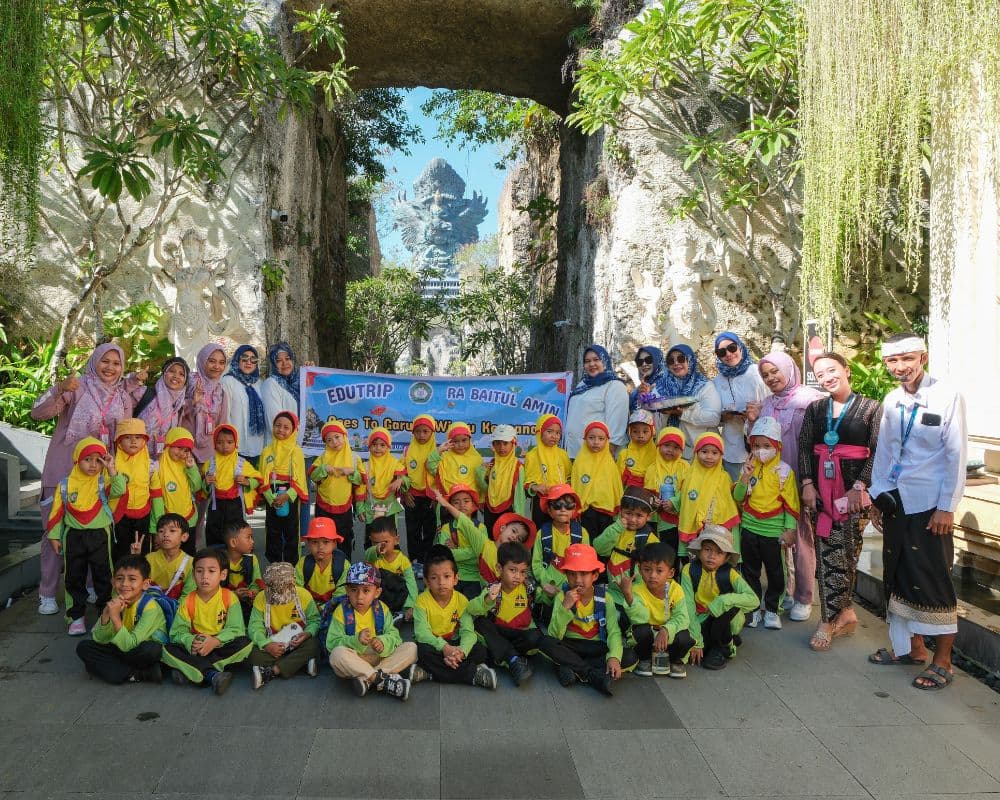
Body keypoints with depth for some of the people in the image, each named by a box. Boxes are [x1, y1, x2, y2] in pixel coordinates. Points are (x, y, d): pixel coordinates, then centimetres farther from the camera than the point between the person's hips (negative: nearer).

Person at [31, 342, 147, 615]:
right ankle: (47, 594, 10)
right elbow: (38, 412, -15)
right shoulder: (78, 387, -9)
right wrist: (60, 389, -34)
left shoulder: (124, 394, 5)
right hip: (64, 470, -4)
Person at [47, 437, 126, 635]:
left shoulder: (104, 481, -4)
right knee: (74, 578, 9)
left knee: (103, 576, 5)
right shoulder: (65, 484, 0)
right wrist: (54, 536, 4)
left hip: (100, 535, -2)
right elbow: (57, 511, 5)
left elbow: (119, 490, -24)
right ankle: (76, 617, 20)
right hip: (73, 536, 2)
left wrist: (112, 470, -30)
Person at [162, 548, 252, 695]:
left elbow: (236, 630, -13)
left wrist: (215, 641, -30)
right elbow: (178, 632, -6)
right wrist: (191, 642, -28)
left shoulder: (230, 598, -7)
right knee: (168, 650, -24)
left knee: (246, 644, -29)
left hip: (221, 647, -1)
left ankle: (191, 672, -26)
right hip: (195, 650, 1)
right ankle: (212, 674, -34)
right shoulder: (188, 602, -2)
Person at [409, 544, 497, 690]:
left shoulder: (462, 600, -9)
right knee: (423, 651, -36)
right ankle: (473, 673, -30)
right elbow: (421, 632, -25)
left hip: (453, 644, 2)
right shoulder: (422, 601, -15)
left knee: (481, 651, -19)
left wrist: (461, 651, -39)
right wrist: (444, 647, -42)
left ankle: (429, 673, -25)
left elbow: (468, 631, -16)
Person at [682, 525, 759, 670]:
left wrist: (722, 601, -37)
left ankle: (722, 648, -4)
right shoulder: (689, 570, -15)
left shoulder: (729, 574, -16)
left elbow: (754, 600, -27)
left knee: (729, 603, -32)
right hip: (700, 621, 2)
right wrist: (696, 641, -23)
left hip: (726, 620, -2)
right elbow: (688, 606, -18)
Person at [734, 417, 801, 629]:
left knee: (775, 572, 8)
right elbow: (738, 497, 0)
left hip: (773, 530, -3)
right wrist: (745, 478, -15)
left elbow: (791, 503, -5)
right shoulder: (749, 467, 2)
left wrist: (790, 529, -9)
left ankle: (771, 610, 22)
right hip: (749, 528, 3)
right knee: (750, 571, 12)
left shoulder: (784, 471, -6)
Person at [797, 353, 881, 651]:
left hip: (853, 488, -3)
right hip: (821, 488, 4)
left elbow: (877, 451, -5)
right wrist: (807, 484, -3)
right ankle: (845, 612, 16)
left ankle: (829, 621, 5)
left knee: (845, 552, -3)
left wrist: (860, 487, -13)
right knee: (827, 553, 2)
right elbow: (803, 447, 7)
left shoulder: (871, 408, 0)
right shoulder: (815, 409, 11)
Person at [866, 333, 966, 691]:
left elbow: (956, 455, -11)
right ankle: (913, 647, 27)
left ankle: (943, 661, 12)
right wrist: (877, 497, 10)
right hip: (896, 501, 6)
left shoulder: (947, 397, -10)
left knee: (933, 580, -1)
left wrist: (946, 507, -13)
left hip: (929, 504, -6)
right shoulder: (891, 401, 7)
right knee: (900, 576, 12)